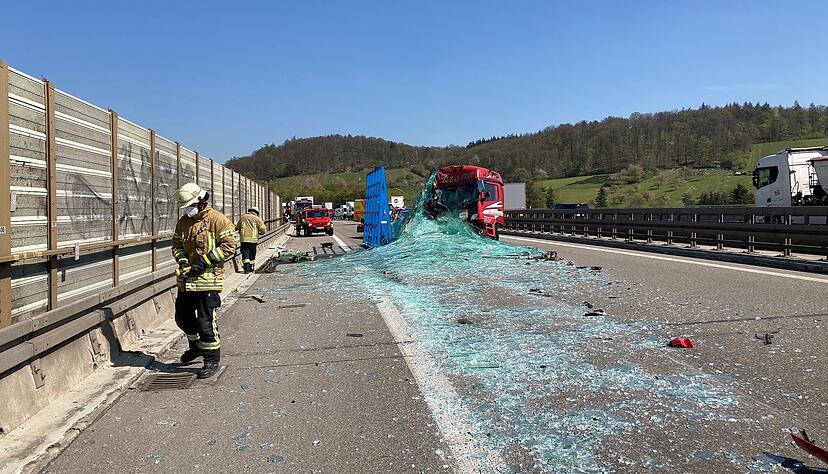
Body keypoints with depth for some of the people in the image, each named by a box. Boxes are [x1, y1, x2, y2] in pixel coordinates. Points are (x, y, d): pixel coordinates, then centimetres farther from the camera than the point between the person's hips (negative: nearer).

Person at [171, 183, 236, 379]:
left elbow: (229, 245, -14)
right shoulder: (183, 222, 12)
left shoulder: (217, 220, -10)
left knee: (205, 321, -5)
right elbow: (176, 244, 20)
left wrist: (205, 260, -18)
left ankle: (212, 360, 8)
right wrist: (181, 259, -1)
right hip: (186, 279, 8)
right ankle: (196, 345, 43)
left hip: (208, 279, -7)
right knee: (182, 316, 19)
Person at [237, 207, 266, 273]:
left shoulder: (243, 217, 12)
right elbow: (263, 229, -5)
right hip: (253, 239, -1)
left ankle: (247, 269, -8)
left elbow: (237, 227, 17)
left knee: (245, 254, 2)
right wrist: (259, 232, 15)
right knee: (252, 255, 10)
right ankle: (251, 269, 15)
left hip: (244, 238, 1)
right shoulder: (257, 218, 1)